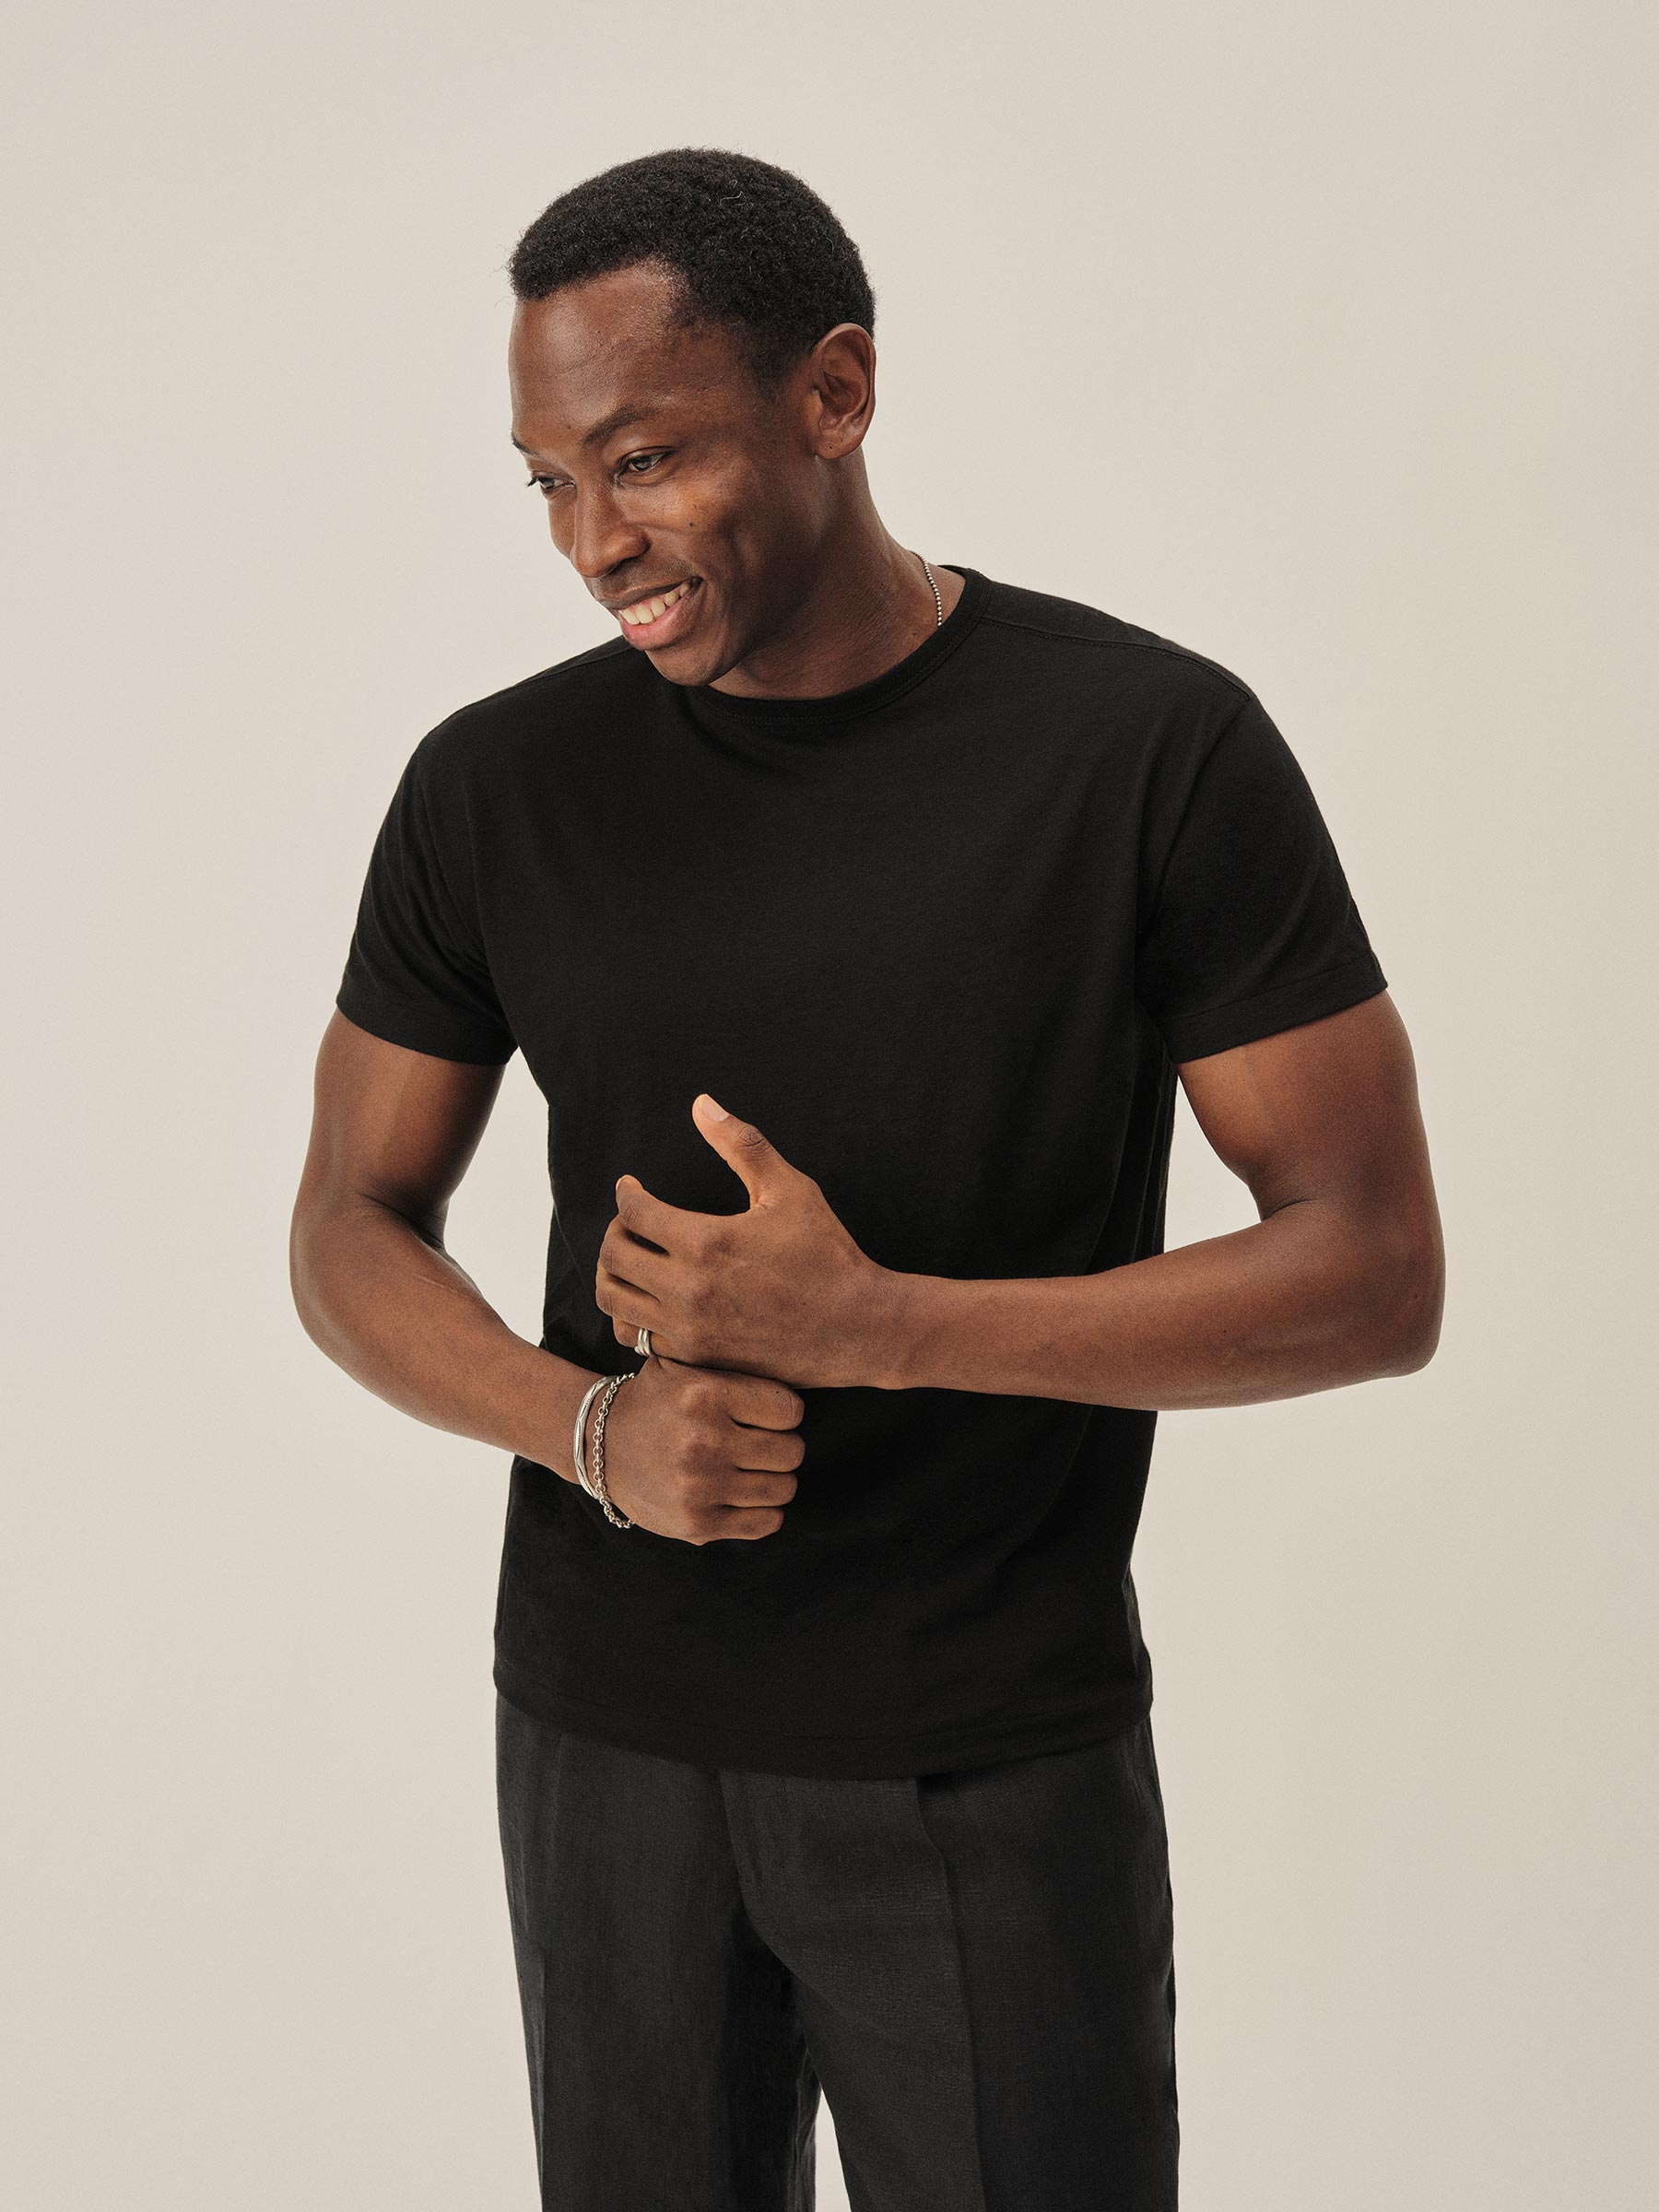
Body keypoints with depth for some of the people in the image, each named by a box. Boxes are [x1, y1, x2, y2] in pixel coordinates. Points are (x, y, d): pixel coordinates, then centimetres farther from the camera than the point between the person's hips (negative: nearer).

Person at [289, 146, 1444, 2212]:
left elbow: (1374, 1273, -11)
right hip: (607, 1742, 3)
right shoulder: (495, 786, -1)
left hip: (1004, 1772, -2)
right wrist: (593, 1427, -14)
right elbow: (352, 1229, 7)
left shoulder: (1152, 748, -10)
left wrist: (875, 1322, -20)